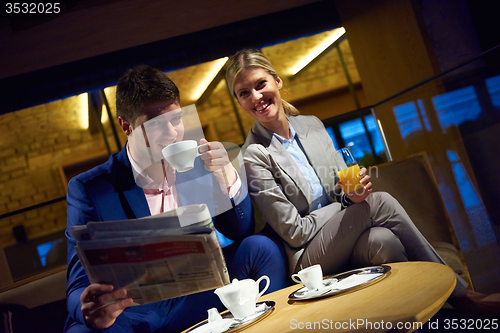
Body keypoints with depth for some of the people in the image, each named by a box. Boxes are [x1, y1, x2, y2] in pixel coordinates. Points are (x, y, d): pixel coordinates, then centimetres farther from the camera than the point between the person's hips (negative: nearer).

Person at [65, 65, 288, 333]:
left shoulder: (194, 165, 1)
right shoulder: (87, 189, -9)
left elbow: (240, 233, 5)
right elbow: (79, 287, -12)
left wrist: (228, 178, -14)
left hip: (193, 301, 4)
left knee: (262, 248, -15)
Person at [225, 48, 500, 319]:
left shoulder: (312, 125, 7)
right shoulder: (253, 156, -13)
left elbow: (341, 191, 13)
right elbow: (294, 232, -12)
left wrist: (352, 193, -10)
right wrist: (346, 204, -8)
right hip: (305, 257, -5)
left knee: (383, 240, -29)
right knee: (380, 203, -23)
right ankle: (459, 294, -9)